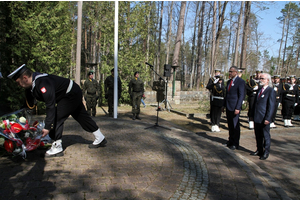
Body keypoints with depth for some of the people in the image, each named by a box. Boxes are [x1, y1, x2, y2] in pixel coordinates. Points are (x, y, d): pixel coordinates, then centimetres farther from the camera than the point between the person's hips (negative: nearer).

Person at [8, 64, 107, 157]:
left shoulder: (42, 83, -32)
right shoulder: (31, 85, -1)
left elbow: (50, 105, -36)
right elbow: (29, 104, 10)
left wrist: (47, 127, -34)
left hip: (72, 95, -11)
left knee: (56, 118, -12)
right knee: (82, 117, 15)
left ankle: (57, 147, -2)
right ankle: (100, 139, 26)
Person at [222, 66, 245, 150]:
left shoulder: (240, 81, -9)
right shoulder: (229, 81, 15)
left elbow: (241, 95, -14)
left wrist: (237, 108, -19)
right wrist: (224, 105, 17)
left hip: (234, 108, -7)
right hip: (228, 107, 7)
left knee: (235, 126, 2)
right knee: (230, 125, 14)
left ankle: (235, 144, 12)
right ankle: (230, 141, 25)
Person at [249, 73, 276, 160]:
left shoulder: (271, 91, -11)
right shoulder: (259, 90, 13)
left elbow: (271, 106, -14)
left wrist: (267, 118, -18)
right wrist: (252, 114, 14)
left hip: (264, 119, -7)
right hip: (257, 118, 7)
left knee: (266, 136, 6)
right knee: (258, 135, 16)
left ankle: (266, 152, 18)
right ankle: (259, 150, 28)